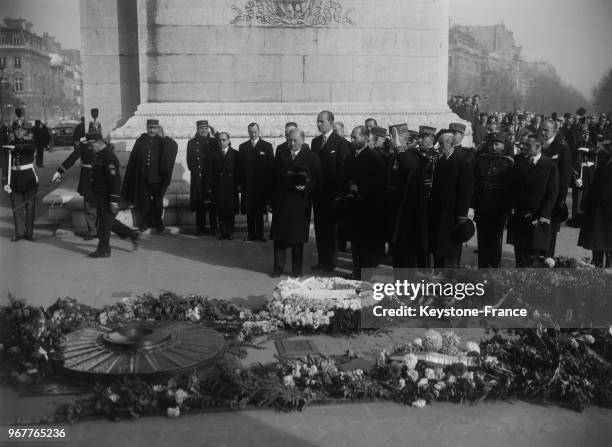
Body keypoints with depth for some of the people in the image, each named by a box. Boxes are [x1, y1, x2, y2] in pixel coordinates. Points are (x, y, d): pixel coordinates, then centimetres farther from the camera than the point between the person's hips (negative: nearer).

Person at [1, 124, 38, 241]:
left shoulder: (29, 144, 4)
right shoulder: (7, 147, 2)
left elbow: (29, 148, -22)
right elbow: (5, 166, -3)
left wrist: (15, 147, -33)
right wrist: (5, 183, -10)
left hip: (29, 179, 0)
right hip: (15, 181, 0)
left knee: (30, 207, 1)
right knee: (17, 208, 1)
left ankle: (29, 233, 9)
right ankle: (19, 233, 10)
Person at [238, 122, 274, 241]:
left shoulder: (267, 146, 5)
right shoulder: (243, 147, 11)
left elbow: (271, 166, 2)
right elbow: (240, 166, 9)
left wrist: (269, 182, -6)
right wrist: (240, 182, 1)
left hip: (261, 183, -2)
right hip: (247, 184, 2)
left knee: (259, 211, 0)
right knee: (249, 211, 3)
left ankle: (259, 234, 5)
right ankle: (251, 234, 10)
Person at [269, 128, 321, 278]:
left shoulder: (311, 157, 2)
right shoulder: (280, 155, 10)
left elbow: (317, 180, 2)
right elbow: (274, 179, 9)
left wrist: (307, 187, -18)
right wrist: (272, 201, 4)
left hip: (300, 202, -2)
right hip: (281, 202, 2)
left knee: (298, 237, 4)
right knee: (279, 236, 2)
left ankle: (297, 270, 15)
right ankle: (278, 268, 11)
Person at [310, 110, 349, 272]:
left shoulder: (340, 143, -6)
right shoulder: (315, 141, 13)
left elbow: (342, 168, -9)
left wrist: (337, 190, -12)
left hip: (332, 192, -6)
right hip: (317, 191, 6)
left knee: (330, 227, 0)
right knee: (319, 227, 9)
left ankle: (330, 262, 9)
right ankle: (321, 260, 16)